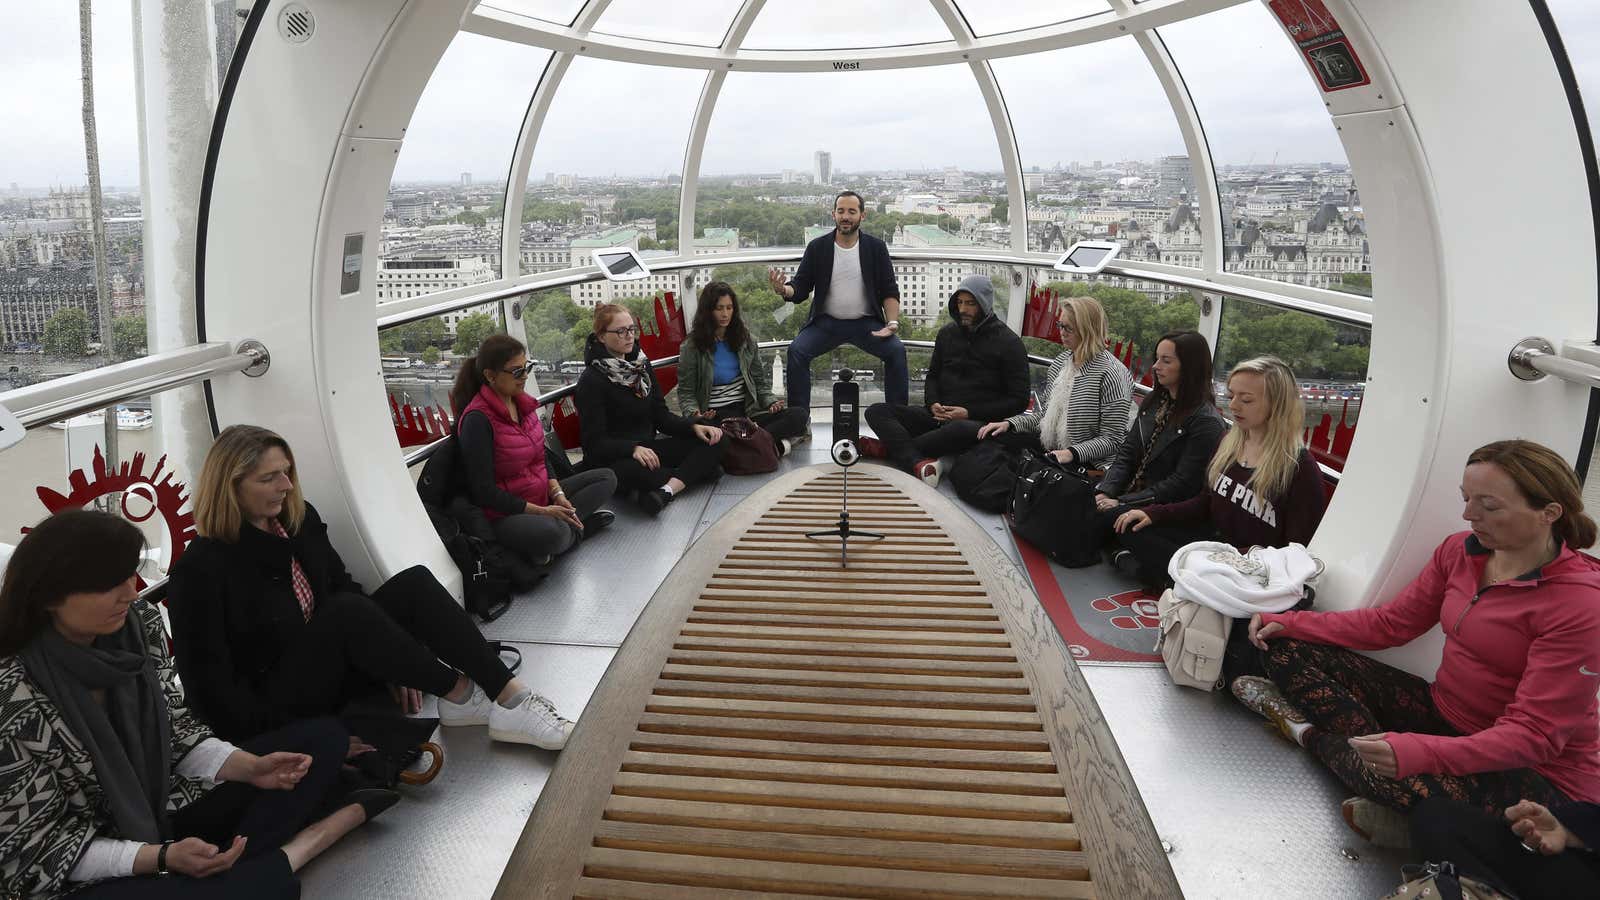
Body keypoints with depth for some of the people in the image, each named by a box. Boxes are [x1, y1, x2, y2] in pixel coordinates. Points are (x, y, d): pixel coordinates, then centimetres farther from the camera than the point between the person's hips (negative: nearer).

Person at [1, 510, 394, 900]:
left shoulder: (139, 622, -7)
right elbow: (40, 845, -17)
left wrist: (250, 767, -10)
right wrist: (162, 858, -27)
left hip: (166, 806, 8)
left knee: (323, 737, 1)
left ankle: (231, 863, -12)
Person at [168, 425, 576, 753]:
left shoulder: (300, 518, 3)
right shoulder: (201, 571, -17)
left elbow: (343, 585, 11)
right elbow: (210, 684, -17)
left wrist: (395, 661, 1)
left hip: (334, 665, 7)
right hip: (281, 704, -6)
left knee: (414, 583, -16)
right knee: (347, 611, -33)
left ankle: (511, 701, -27)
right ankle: (459, 695, -18)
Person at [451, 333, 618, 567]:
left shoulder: (522, 402, 4)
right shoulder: (478, 419, -20)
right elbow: (483, 491, -20)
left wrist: (557, 494, -5)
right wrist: (541, 511, -19)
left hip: (543, 499, 9)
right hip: (505, 515, -9)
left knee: (607, 477, 7)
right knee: (550, 532, -39)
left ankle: (565, 523, -12)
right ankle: (576, 529, -5)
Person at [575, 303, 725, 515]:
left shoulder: (642, 365, 11)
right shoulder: (592, 380, -11)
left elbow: (662, 416, 10)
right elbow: (595, 442, -16)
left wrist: (694, 426, -9)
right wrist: (633, 449, -32)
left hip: (647, 448, 7)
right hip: (612, 458, -7)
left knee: (714, 440, -11)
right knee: (636, 470, -42)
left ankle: (667, 490, -33)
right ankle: (697, 470, -15)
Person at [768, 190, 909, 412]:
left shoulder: (876, 248, 4)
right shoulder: (817, 248, 3)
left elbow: (890, 291, 6)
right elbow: (800, 289, 2)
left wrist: (892, 323, -12)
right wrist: (783, 290, -23)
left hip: (866, 323, 0)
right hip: (826, 322, 0)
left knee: (896, 350, -25)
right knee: (796, 350, -25)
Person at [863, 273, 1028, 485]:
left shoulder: (1008, 342, 1)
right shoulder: (947, 334, 16)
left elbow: (1018, 400, -1)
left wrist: (969, 413, -11)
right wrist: (933, 404, 1)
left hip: (978, 421, -5)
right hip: (939, 417, 5)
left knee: (962, 430, -43)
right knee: (877, 412, -17)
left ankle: (890, 447, -30)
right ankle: (919, 463, -41)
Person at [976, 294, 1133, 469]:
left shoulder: (1111, 374, -15)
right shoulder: (1062, 360, 10)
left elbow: (1112, 440, -15)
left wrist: (1072, 453, -26)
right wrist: (1009, 423, 0)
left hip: (1087, 462, -8)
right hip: (1049, 448, 8)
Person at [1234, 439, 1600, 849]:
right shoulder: (1461, 550, -2)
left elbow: (1534, 735, -26)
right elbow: (1391, 622, 7)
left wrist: (1420, 753, -41)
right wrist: (1291, 623, -5)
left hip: (1539, 773, -7)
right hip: (1443, 713, 7)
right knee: (1286, 646, -3)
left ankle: (1311, 733, -12)